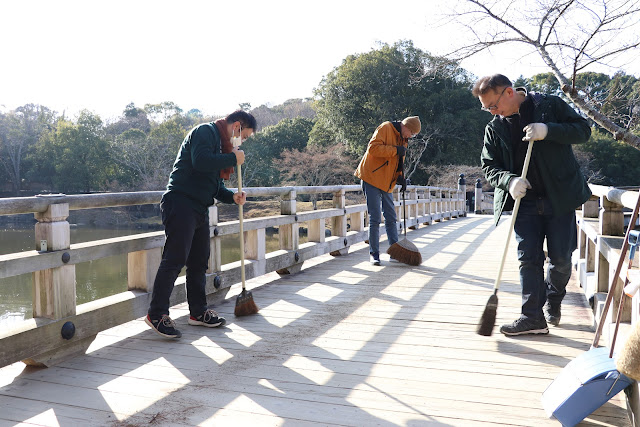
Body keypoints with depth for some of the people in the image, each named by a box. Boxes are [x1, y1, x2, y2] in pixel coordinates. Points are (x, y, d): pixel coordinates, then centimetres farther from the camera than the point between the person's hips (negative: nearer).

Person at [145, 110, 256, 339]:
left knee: (199, 262, 12)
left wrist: (232, 196, 6)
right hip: (181, 202, -10)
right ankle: (157, 314, -3)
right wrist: (233, 159, -13)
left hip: (200, 209, 10)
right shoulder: (205, 131, -5)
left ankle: (198, 312, 22)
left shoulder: (222, 144, 24)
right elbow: (200, 162, -24)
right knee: (174, 260, -10)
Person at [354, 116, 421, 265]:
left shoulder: (403, 140, 18)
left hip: (387, 183, 8)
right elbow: (373, 148, -21)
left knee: (391, 218, 10)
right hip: (372, 179, -8)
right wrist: (395, 150, -20)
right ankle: (374, 253, 2)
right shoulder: (385, 128, -8)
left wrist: (400, 177, 5)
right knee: (375, 219, -7)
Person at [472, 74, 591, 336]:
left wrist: (548, 131, -19)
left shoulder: (551, 106, -1)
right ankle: (532, 318, 1)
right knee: (528, 258, -3)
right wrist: (509, 180, -16)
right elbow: (489, 167, 6)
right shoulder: (494, 129, 6)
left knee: (560, 258, 3)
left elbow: (583, 130, -1)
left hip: (560, 198, -2)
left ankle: (553, 300, 31)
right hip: (524, 201, 2)